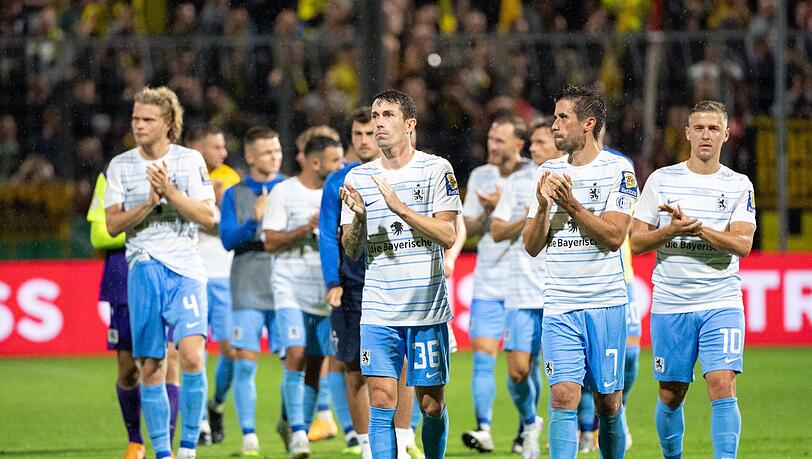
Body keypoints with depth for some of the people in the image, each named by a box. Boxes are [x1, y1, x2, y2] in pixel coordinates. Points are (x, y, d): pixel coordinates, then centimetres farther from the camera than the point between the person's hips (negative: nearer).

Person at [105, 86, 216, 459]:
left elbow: (208, 217, -3)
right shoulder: (120, 166, 6)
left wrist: (170, 191, -14)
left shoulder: (190, 161, 2)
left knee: (192, 356, -18)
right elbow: (113, 225, 2)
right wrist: (149, 202, -12)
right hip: (143, 270, 2)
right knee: (151, 367, 2)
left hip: (185, 269, -2)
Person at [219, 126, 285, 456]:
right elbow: (228, 239, -3)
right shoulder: (235, 194, 8)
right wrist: (254, 221, -18)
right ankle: (248, 434, -3)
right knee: (245, 363, -8)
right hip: (247, 289, -1)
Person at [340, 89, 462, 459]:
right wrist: (358, 217, -14)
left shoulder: (436, 169, -1)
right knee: (381, 402, -6)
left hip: (428, 309, -2)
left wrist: (400, 207, -19)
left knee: (432, 404, 3)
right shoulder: (358, 178, 8)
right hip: (378, 312, 2)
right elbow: (352, 251, 7)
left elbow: (448, 235, -9)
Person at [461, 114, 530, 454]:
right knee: (482, 356, -9)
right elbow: (468, 229, 7)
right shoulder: (480, 177, 8)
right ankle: (484, 430, -11)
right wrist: (487, 212, -11)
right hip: (487, 284, 3)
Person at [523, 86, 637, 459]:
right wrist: (543, 207, -9)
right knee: (564, 396, -10)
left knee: (608, 402, 3)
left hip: (606, 304, -2)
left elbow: (614, 236, -11)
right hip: (560, 306, 2)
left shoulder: (617, 169, -1)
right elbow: (532, 246, 9)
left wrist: (572, 204, -18)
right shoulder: (548, 172, 11)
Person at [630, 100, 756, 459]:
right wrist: (671, 230, -16)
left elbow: (742, 244, -8)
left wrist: (695, 227, -20)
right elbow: (636, 242, 3)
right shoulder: (661, 180, 4)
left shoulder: (739, 186, 4)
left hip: (722, 304, -1)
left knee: (722, 386, -16)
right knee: (670, 396, 7)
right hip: (670, 305, 1)